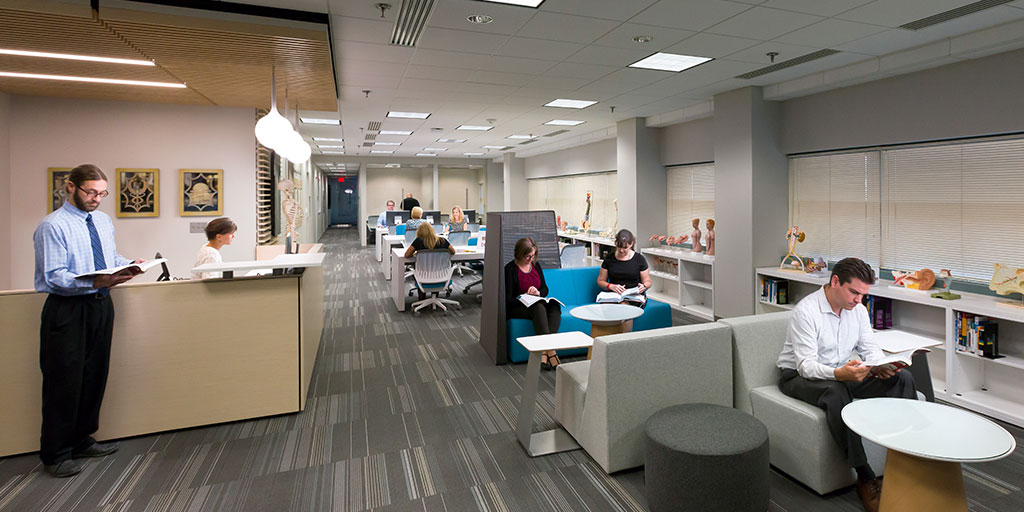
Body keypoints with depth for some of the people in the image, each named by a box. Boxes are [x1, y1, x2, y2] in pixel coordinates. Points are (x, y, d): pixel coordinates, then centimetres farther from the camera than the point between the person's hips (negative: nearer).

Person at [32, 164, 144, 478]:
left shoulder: (103, 221, 11)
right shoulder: (52, 226, -12)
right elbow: (53, 276, -17)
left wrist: (128, 265, -3)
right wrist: (96, 282, -31)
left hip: (100, 305, 7)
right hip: (67, 310, -7)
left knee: (95, 375, 15)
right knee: (65, 381, 1)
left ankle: (82, 441, 32)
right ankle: (55, 455, 18)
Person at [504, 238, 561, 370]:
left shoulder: (536, 265, 11)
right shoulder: (510, 269, -8)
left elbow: (545, 289, 16)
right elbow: (508, 300, -10)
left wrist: (538, 293, -5)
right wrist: (525, 297, -17)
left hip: (537, 305, 6)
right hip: (516, 308, -6)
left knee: (555, 305, -27)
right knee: (539, 306, -37)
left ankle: (544, 353, -38)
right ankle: (551, 352, -42)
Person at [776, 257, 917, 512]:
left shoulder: (858, 309, 3)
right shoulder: (806, 311, -22)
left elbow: (870, 349, 5)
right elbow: (806, 365, -27)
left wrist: (881, 366, -20)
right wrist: (838, 373, -46)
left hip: (843, 372, 7)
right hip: (799, 376, -7)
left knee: (902, 377, -10)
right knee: (836, 391, -39)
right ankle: (865, 478, -31)